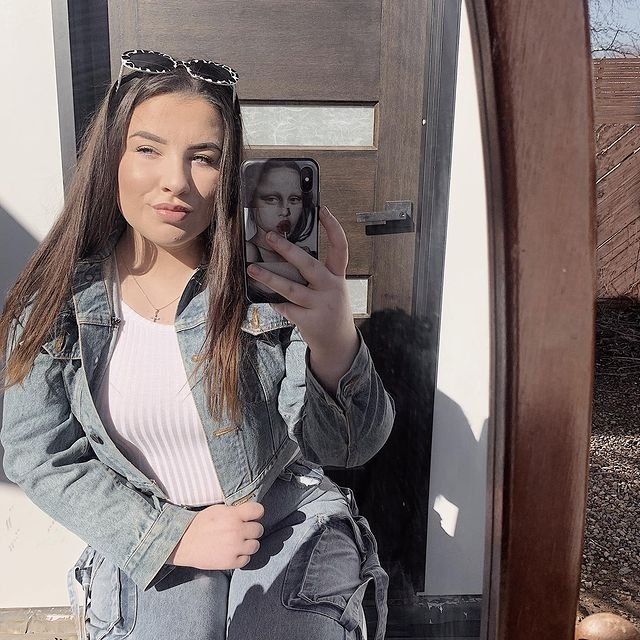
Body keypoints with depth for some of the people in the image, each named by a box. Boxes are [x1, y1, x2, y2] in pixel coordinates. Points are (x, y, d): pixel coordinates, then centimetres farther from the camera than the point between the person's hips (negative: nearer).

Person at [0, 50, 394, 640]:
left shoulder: (270, 282, -15)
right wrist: (170, 535, -12)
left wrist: (336, 346, -39)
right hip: (147, 551, 1)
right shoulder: (57, 301, -9)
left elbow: (347, 447, -18)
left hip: (292, 537, 0)